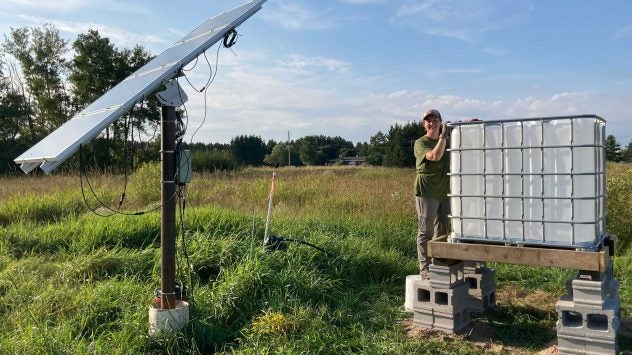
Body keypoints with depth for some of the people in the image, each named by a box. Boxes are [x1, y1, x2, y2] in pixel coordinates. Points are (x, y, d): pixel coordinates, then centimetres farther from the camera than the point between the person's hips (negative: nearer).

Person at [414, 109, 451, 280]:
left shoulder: (447, 139, 13)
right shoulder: (420, 143, -5)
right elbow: (435, 156, -22)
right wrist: (443, 137, -21)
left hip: (445, 192, 6)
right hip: (426, 192, -6)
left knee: (442, 231, 12)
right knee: (426, 231, -3)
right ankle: (424, 268, 4)